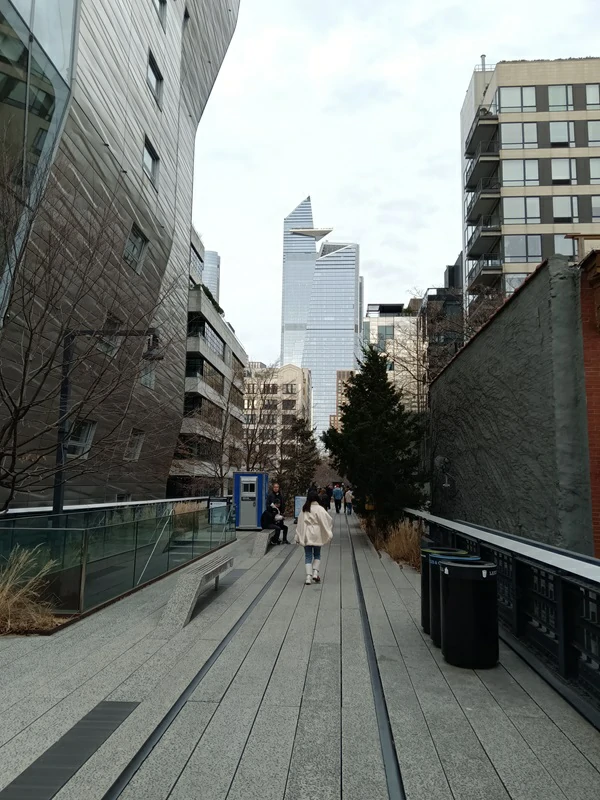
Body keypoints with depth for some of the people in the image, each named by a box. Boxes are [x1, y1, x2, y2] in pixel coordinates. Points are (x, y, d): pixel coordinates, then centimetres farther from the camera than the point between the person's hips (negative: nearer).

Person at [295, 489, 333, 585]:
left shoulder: (304, 509, 1)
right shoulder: (319, 509, -10)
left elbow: (300, 523, 5)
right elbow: (327, 520, -15)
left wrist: (298, 537, 11)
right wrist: (329, 534, -8)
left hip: (306, 536, 2)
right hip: (317, 535, -2)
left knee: (308, 556, 6)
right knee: (317, 555, 17)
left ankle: (308, 576, -3)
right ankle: (315, 573, 6)